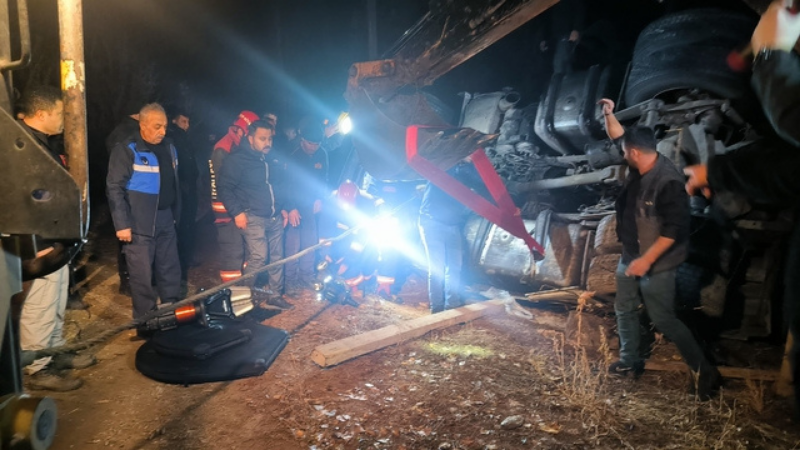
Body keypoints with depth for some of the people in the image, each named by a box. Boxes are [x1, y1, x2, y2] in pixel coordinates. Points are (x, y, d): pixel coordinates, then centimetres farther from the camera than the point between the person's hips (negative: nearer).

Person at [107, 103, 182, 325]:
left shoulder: (169, 148, 9)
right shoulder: (127, 150, -10)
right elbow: (114, 188, -13)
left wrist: (176, 214, 16)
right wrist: (122, 224, -17)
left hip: (166, 222, 6)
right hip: (139, 225, -6)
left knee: (171, 271, 14)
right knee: (143, 276, 2)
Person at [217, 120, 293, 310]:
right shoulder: (237, 159, -8)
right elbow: (224, 188, -10)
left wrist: (282, 208, 16)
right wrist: (237, 212, -17)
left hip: (274, 217, 7)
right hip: (253, 217, -7)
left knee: (277, 256, 8)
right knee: (259, 256, -15)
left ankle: (275, 294, 20)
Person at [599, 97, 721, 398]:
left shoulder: (668, 181, -28)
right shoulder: (639, 168, -2)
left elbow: (674, 229, -28)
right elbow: (618, 137, 15)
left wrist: (647, 260, -27)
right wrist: (609, 114, 1)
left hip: (656, 265, -9)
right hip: (631, 257, 9)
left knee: (664, 320, -1)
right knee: (624, 309, 17)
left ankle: (705, 371, 14)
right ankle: (629, 362, 34)